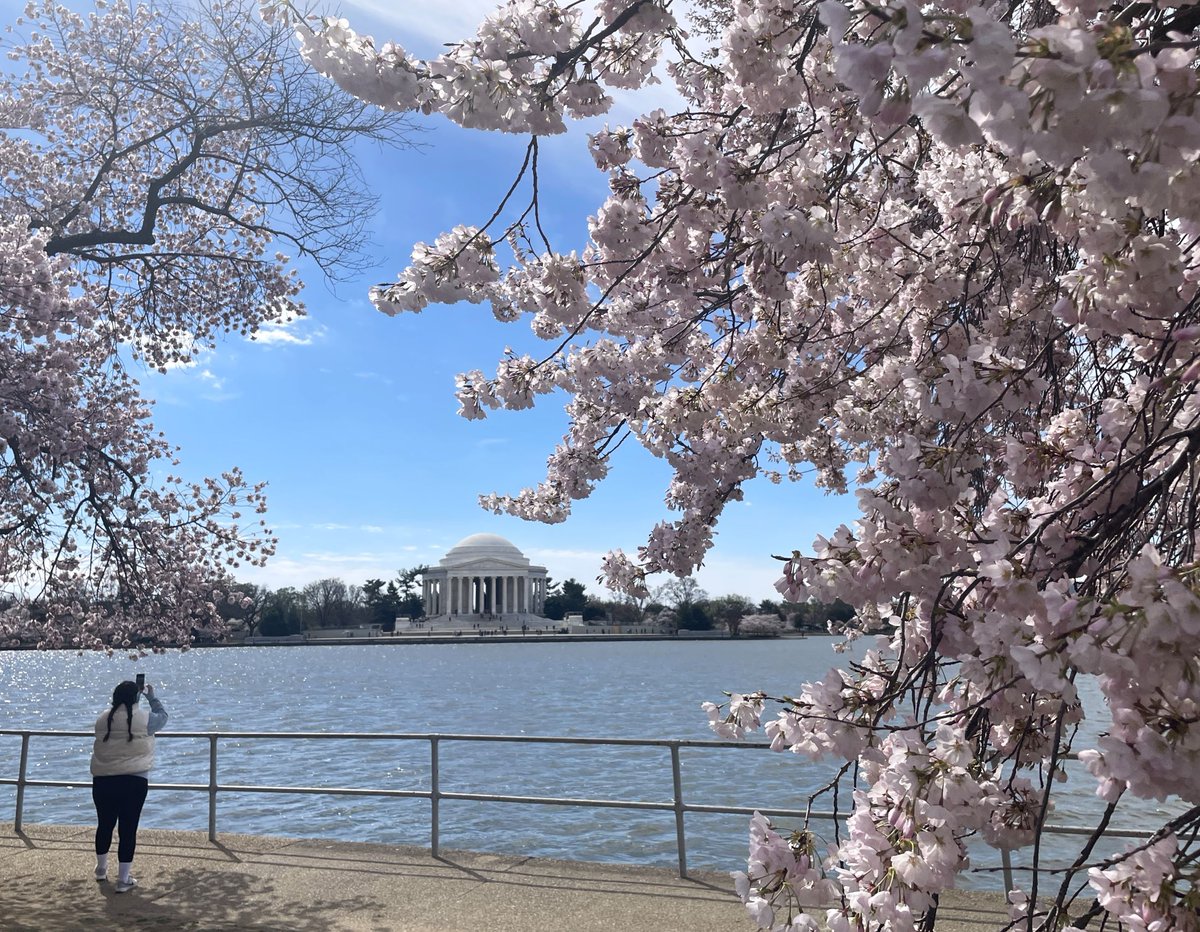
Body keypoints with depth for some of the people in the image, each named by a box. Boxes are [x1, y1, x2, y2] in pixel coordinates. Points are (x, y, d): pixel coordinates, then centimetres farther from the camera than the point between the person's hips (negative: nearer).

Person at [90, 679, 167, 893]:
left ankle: (101, 869, 40)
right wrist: (152, 696, 24)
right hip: (133, 780, -4)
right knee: (128, 828, 1)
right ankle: (123, 880, 5)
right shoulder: (143, 718, -7)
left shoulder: (102, 719, 4)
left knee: (105, 824, 20)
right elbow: (163, 716, 12)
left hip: (102, 780, 4)